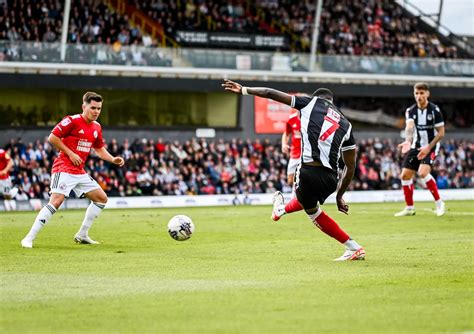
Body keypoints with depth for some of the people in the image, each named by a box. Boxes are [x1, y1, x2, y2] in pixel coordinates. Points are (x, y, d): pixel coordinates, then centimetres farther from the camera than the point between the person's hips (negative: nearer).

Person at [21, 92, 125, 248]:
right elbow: (53, 137, -14)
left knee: (101, 198, 9)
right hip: (63, 169, -8)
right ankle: (29, 238, -21)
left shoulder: (97, 127, 12)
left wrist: (113, 159, 8)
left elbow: (99, 149, 24)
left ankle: (82, 235, 17)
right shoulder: (72, 121, -12)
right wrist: (70, 154, -15)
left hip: (80, 172, 8)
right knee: (56, 201, -23)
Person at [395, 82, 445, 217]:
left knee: (423, 172, -27)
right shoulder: (410, 111, -3)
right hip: (416, 147, 5)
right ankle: (410, 208, 16)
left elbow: (441, 133, -10)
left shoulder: (435, 110, -13)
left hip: (431, 147, -5)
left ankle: (439, 203, -14)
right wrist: (408, 140, -43)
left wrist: (428, 147, -19)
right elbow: (409, 127, -22)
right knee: (405, 175, 0)